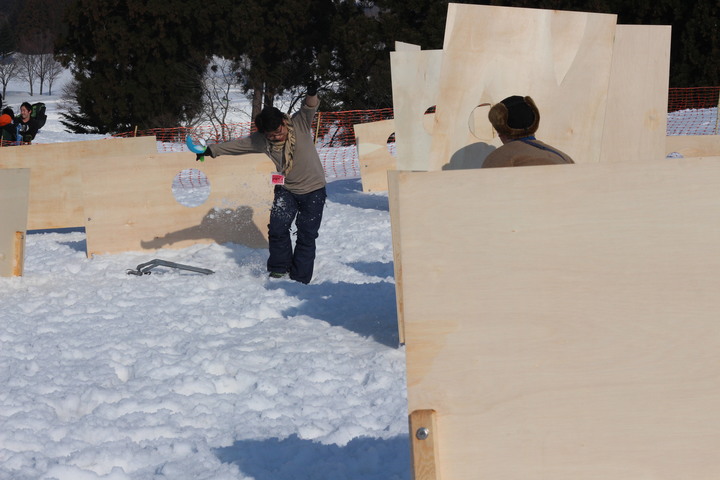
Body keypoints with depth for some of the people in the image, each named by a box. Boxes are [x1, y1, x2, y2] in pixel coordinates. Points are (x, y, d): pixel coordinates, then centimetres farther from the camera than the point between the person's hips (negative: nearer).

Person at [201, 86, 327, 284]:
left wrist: (311, 95, -49)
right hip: (286, 189, 3)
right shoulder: (261, 140, -6)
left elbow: (309, 109, -28)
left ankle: (300, 279, 7)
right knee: (277, 227, -9)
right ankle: (280, 268, 12)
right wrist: (212, 150, -3)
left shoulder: (299, 124, -14)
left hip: (313, 189, -3)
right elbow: (237, 145, 1)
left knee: (306, 235, -1)